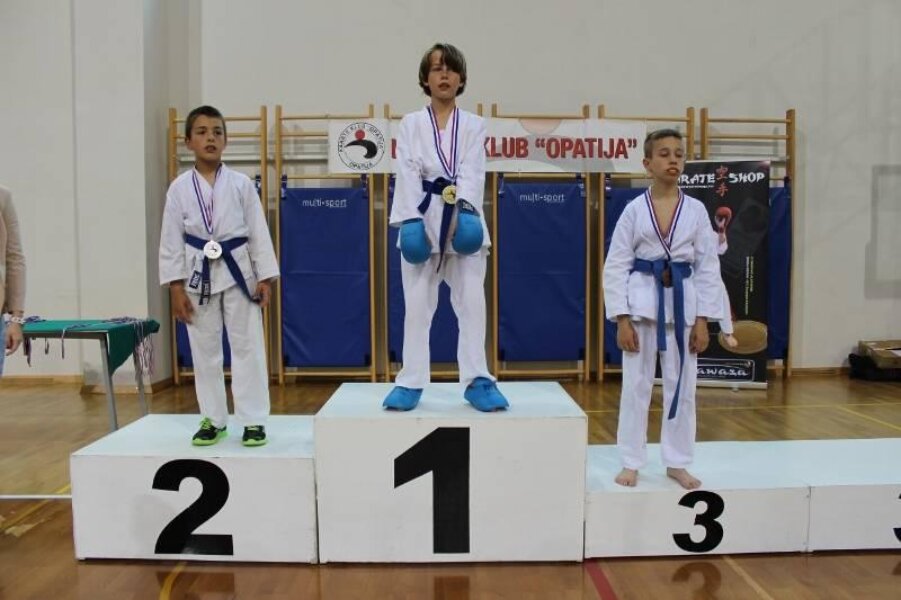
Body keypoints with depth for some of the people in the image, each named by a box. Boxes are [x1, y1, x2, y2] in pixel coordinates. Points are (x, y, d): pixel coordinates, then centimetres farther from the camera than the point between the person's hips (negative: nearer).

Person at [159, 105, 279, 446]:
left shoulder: (241, 184, 0)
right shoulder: (179, 188, 1)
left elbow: (258, 232, 0)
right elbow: (171, 240, 2)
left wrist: (265, 278, -5)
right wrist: (176, 287, -2)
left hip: (237, 271, -1)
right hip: (199, 274, 1)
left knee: (247, 347, 1)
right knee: (204, 351, 9)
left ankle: (253, 420, 11)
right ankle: (213, 419, 23)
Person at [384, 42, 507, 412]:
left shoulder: (473, 125, 10)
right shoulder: (411, 124, 9)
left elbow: (472, 173, -5)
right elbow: (408, 174, -4)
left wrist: (463, 210, -23)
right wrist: (412, 220, -17)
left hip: (463, 218, 1)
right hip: (422, 218, 0)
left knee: (471, 303, 0)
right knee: (417, 305, 2)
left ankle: (477, 380, 8)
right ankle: (411, 383, 12)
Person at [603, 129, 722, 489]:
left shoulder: (696, 210, 2)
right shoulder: (634, 210, -2)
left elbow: (708, 267, 3)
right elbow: (616, 266, -3)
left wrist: (702, 321, -2)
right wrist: (622, 319, -9)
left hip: (682, 302, 2)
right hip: (643, 301, -2)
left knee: (681, 386, 9)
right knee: (636, 386, 4)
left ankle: (677, 463, 24)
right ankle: (631, 462, 18)